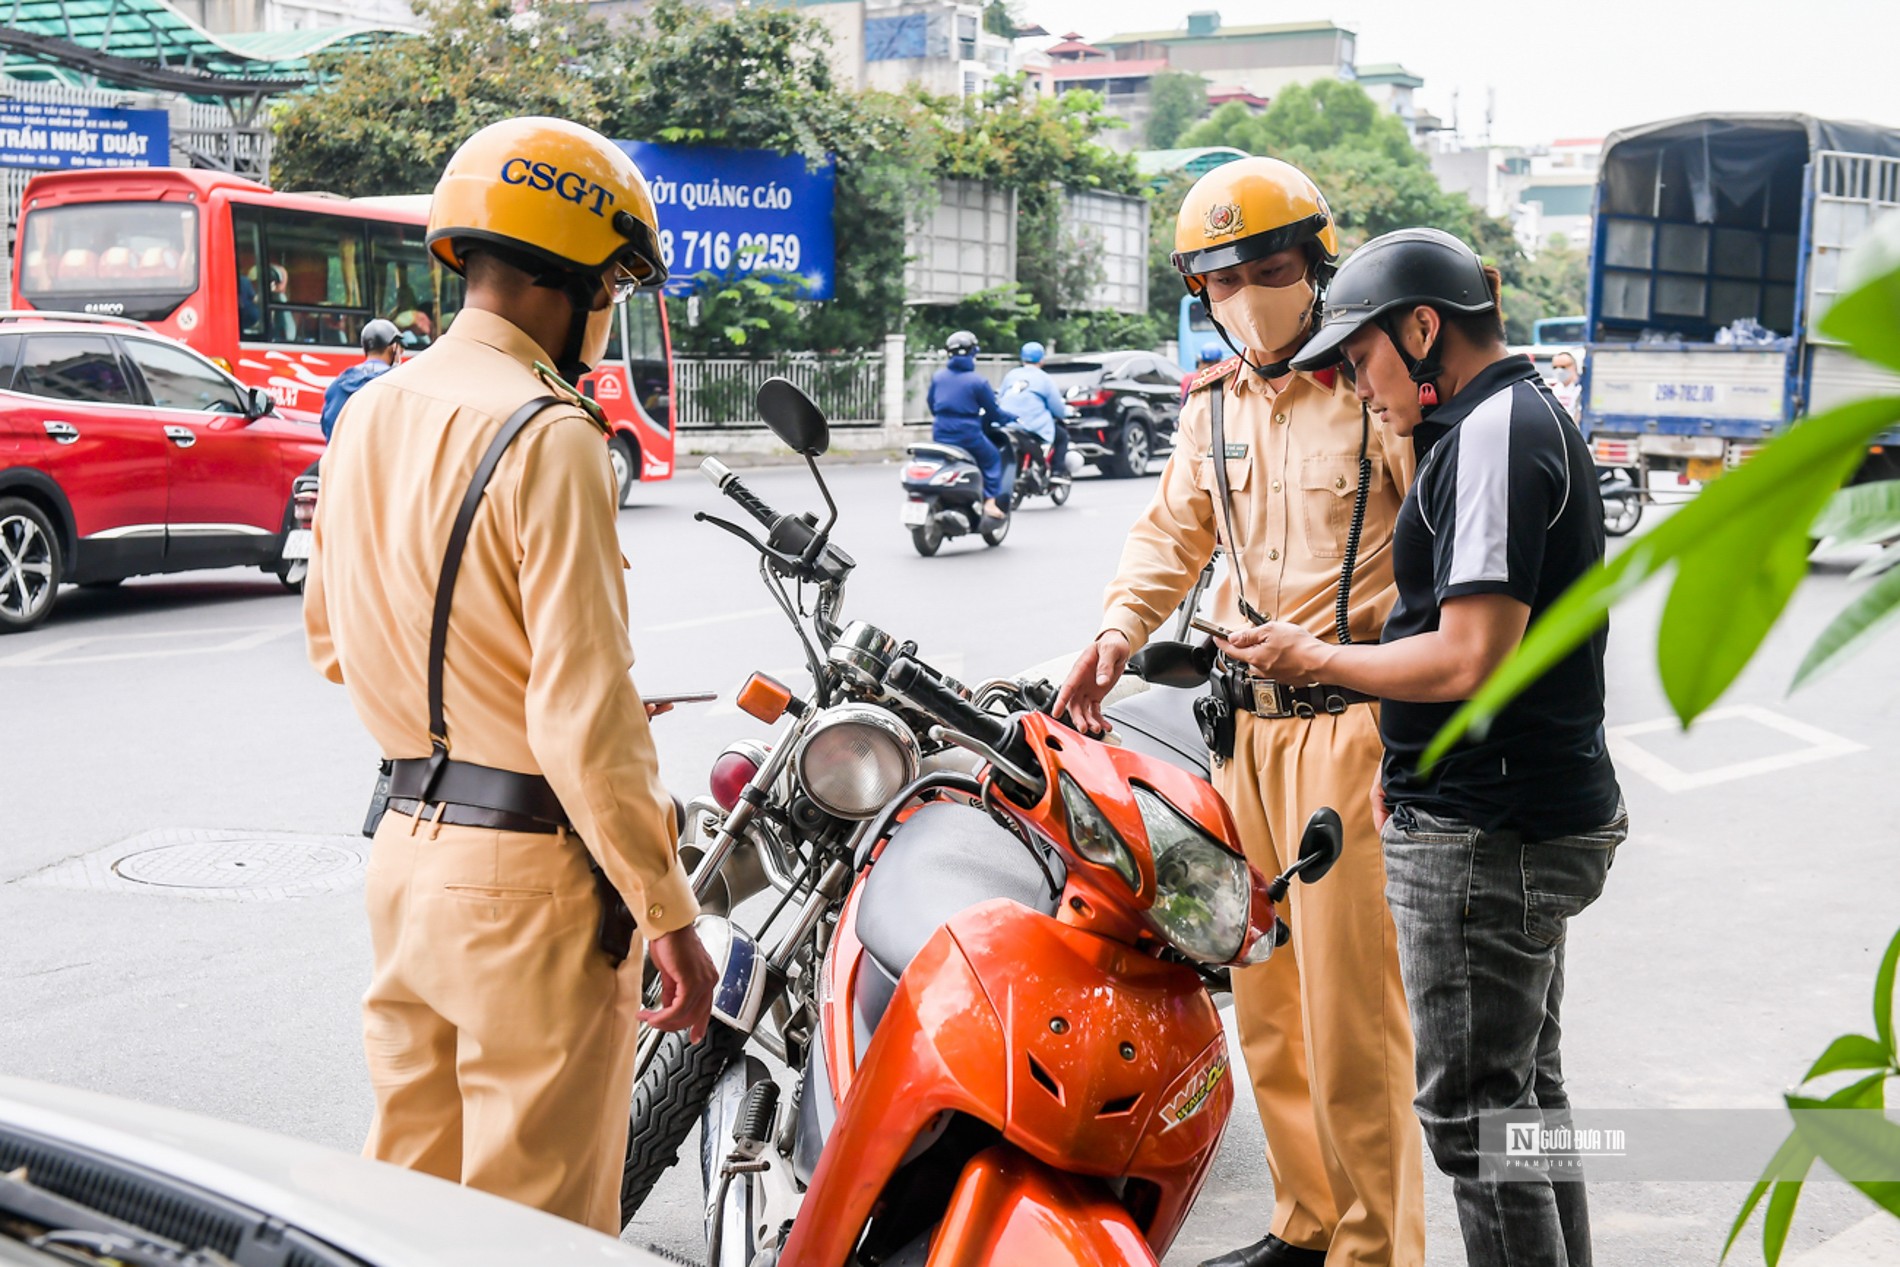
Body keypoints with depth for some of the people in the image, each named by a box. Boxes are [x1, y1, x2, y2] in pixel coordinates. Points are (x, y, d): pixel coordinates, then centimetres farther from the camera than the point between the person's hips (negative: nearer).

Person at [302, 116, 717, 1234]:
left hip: (406, 850, 8)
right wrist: (671, 914, -14)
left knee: (413, 1183, 21)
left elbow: (331, 640, 18)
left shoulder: (370, 416, 7)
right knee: (540, 1214, 6)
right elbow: (587, 721, -22)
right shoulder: (550, 436, -18)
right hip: (529, 882, -8)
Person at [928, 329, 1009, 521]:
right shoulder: (978, 381, -11)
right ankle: (990, 501, 1)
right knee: (993, 457, 14)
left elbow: (931, 404, 16)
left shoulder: (937, 376, 4)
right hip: (968, 435, -5)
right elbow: (993, 412, -4)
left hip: (940, 435, 5)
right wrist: (1011, 419, 15)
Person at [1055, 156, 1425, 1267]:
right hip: (1245, 726, 7)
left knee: (1349, 1006, -6)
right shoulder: (1214, 406, 14)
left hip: (1351, 725, -7)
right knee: (1264, 997, 14)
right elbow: (1173, 534, 24)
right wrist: (1118, 634, 7)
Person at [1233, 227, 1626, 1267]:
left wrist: (1315, 659, -11)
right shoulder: (1527, 416, 15)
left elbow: (1472, 658, -24)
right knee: (1527, 1088, 19)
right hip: (1537, 818, 11)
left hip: (1484, 830, -11)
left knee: (1473, 1110, -2)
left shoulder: (1494, 433, -17)